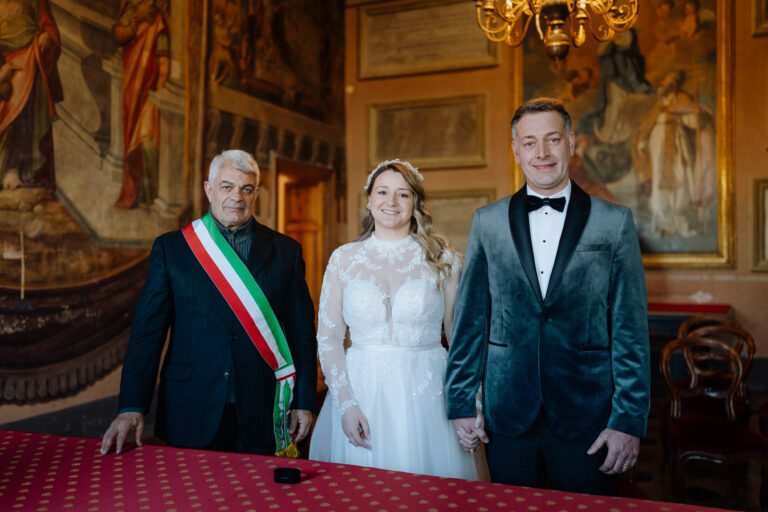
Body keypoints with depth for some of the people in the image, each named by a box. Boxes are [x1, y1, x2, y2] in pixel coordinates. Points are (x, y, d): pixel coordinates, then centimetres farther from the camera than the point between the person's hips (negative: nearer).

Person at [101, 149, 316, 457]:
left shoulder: (286, 252, 5)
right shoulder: (170, 248, 3)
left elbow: (302, 331, 6)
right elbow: (147, 330, -1)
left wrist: (304, 403, 2)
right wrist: (132, 407, -9)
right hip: (191, 415, 0)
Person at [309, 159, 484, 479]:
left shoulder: (443, 259, 2)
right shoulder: (343, 259, 4)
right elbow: (328, 338, 3)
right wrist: (345, 404, -7)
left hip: (426, 394, 0)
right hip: (361, 393, 1)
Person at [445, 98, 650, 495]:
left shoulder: (614, 222, -1)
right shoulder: (487, 222, 3)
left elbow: (630, 329, -2)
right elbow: (470, 318, 4)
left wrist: (630, 420, -6)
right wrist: (460, 403, 2)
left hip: (587, 417, -1)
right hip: (508, 416, 1)